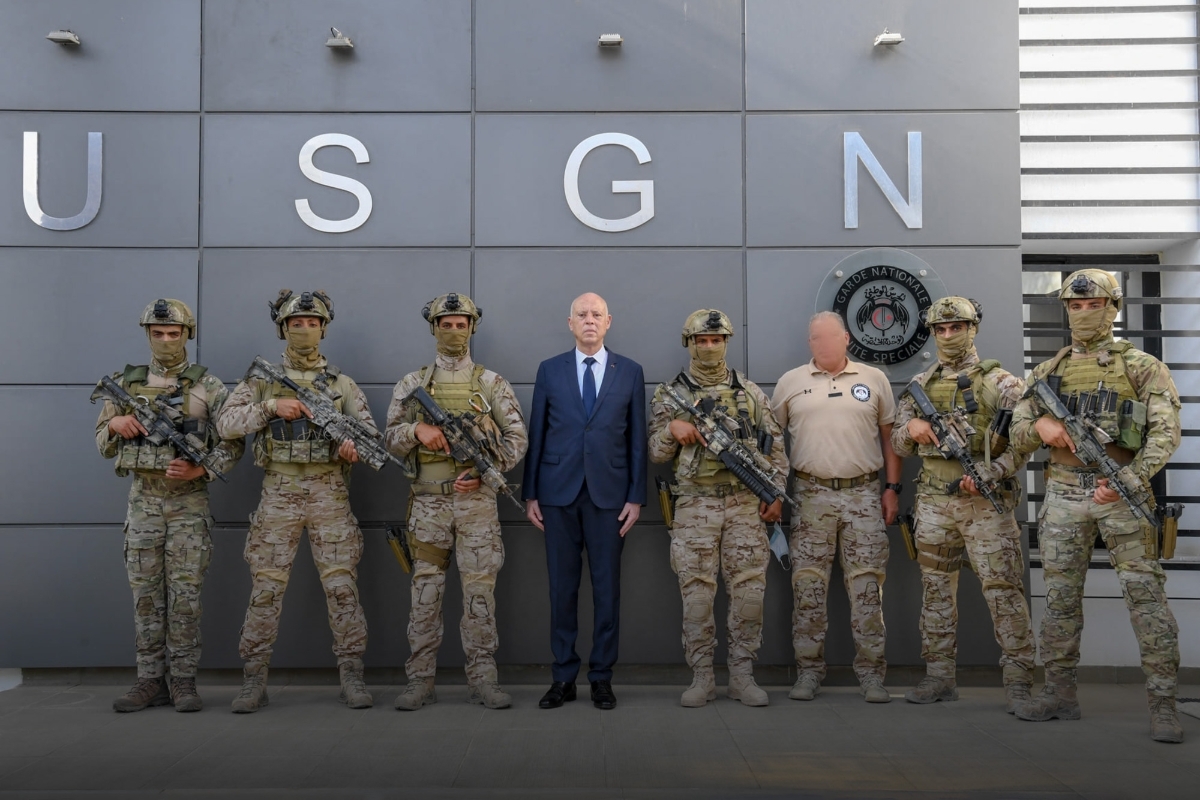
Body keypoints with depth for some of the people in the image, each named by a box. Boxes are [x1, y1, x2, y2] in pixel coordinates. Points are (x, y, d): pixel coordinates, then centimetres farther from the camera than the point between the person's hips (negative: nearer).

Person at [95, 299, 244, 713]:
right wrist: (115, 424, -8)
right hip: (143, 500, 3)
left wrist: (200, 469, -17)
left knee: (185, 594, -1)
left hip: (189, 501, -3)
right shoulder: (126, 383, 8)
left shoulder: (208, 386, 0)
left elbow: (233, 442, -2)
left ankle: (183, 681, 7)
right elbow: (102, 442, 14)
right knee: (146, 593, 6)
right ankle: (150, 680, 14)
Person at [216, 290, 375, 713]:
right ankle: (254, 680, 11)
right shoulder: (262, 379, 7)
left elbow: (368, 428, 4)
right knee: (266, 588, 1)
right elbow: (226, 423, -2)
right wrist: (271, 406, -15)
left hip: (329, 492, 0)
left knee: (341, 586, 0)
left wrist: (356, 443, -18)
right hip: (278, 492, 0)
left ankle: (351, 676, 8)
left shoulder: (341, 382, 8)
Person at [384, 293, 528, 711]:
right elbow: (391, 439, 7)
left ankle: (482, 679, 9)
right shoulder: (412, 385, 9)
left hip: (476, 500, -1)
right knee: (425, 591, 4)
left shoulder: (491, 384, 6)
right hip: (427, 501, 1)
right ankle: (420, 679, 12)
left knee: (480, 591, 1)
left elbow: (517, 437, 2)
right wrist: (416, 429, -14)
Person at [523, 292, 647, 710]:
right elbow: (536, 435, 7)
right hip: (558, 492, 0)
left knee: (607, 587, 4)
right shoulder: (549, 370, 7)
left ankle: (602, 676, 16)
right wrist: (529, 494, 3)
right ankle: (563, 676, 16)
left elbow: (637, 438, 5)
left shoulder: (630, 371, 6)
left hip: (608, 492, 0)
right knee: (562, 586, 5)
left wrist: (636, 496, -1)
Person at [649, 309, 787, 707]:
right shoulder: (671, 394, 6)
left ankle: (742, 675, 14)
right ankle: (702, 677, 11)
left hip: (745, 504, 1)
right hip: (695, 506, -1)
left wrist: (776, 494, 3)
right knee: (696, 592, 0)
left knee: (749, 590, 2)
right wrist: (671, 429, -14)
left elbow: (775, 444, 12)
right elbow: (655, 453, 6)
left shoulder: (749, 391, 10)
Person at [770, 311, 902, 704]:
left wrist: (893, 487, 4)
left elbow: (889, 437, 10)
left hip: (864, 494, 0)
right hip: (811, 495, 0)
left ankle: (870, 671, 12)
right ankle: (809, 669, 14)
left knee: (867, 586, 2)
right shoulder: (790, 382, 7)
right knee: (808, 586, 3)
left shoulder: (874, 380, 8)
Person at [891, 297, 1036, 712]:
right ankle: (939, 677, 18)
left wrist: (988, 473, -17)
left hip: (986, 502, -4)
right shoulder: (920, 385, 12)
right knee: (936, 589, 9)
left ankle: (1018, 681, 4)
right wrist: (911, 428, -7)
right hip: (934, 502, 4)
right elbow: (898, 443, 16)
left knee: (1003, 589, -4)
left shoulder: (1000, 382, 0)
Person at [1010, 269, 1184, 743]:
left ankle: (1163, 704, 3)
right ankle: (1060, 694, 18)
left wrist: (1131, 479, -20)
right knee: (1060, 598, 8)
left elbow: (1165, 432, -7)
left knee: (1145, 596, -4)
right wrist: (1040, 425, -13)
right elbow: (1018, 434, 10)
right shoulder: (1047, 373, 11)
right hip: (1063, 496, 4)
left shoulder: (1141, 367, 1)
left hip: (1122, 493, -3)